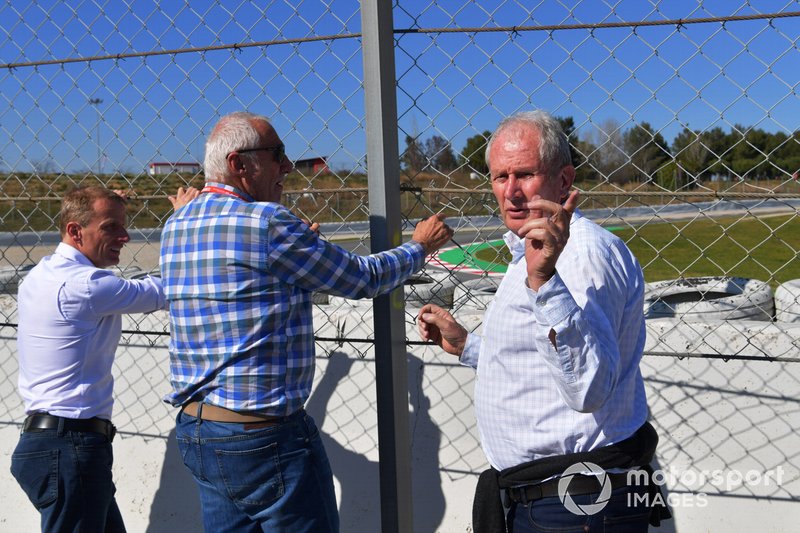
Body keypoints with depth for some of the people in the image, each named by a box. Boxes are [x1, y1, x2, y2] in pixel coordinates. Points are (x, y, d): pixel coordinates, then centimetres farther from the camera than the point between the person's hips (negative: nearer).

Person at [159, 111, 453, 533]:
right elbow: (364, 279, -7)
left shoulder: (175, 227, 6)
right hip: (264, 435, -8)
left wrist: (299, 242, 24)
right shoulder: (266, 221, -16)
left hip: (194, 430, 8)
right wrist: (420, 246, 10)